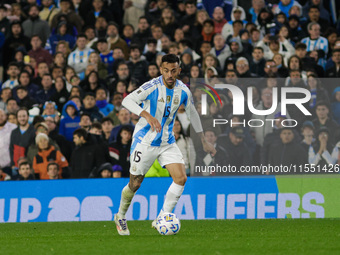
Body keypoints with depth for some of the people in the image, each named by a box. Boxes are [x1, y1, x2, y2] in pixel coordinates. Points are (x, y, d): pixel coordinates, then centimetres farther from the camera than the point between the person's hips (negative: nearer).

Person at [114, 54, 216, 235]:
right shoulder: (152, 86, -18)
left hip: (167, 142, 5)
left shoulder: (183, 91, -2)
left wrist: (204, 141, 19)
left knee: (181, 178, -12)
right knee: (135, 184, 1)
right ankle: (120, 217, 27)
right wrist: (147, 115, -46)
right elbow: (127, 101, -30)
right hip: (145, 140, -5)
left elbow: (192, 113, 16)